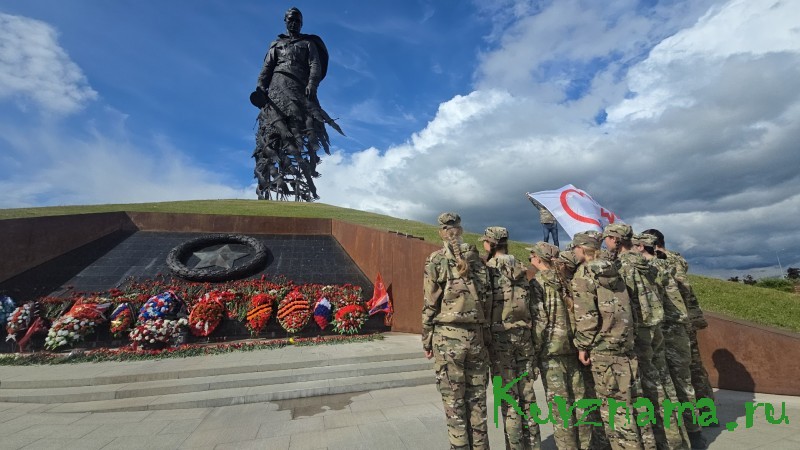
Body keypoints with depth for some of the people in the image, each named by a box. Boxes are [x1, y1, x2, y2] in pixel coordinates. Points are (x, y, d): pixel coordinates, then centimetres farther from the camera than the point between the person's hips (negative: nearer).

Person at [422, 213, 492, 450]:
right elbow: (487, 302, 7)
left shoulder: (435, 260, -5)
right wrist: (485, 336, 15)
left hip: (448, 337, -4)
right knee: (477, 400, 16)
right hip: (476, 336, 4)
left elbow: (430, 304, -6)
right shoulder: (478, 260, 6)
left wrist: (427, 340, 2)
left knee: (454, 404, 7)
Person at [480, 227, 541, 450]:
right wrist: (528, 329, 16)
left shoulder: (488, 268, -9)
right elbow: (531, 304, 10)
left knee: (508, 397, 4)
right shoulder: (521, 268, 9)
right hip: (524, 333, 6)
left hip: (500, 335, -6)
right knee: (527, 393, 15)